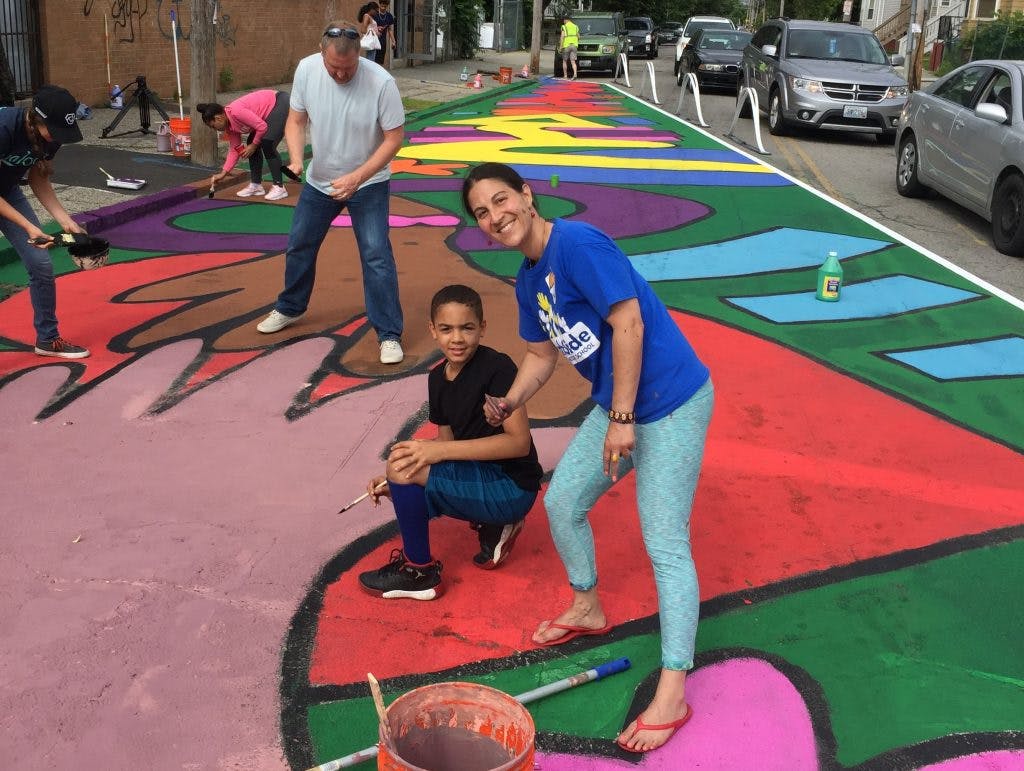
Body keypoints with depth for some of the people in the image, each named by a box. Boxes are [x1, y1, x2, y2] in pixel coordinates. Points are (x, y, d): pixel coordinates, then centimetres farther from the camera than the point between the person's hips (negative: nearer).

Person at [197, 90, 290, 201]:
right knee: (252, 144, 6)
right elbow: (234, 150, 10)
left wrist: (253, 145, -10)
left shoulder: (236, 112, -25)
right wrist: (223, 174, 7)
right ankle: (256, 185, 15)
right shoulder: (229, 125, 4)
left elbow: (262, 127, -25)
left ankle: (279, 187, -12)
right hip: (269, 113, 10)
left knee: (267, 144, -18)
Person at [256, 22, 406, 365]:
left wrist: (357, 177, -29)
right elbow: (296, 120, -5)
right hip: (319, 180, 4)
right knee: (299, 246, 17)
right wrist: (296, 157, -24)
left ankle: (389, 335, -2)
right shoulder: (306, 69, -17)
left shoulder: (381, 82, -27)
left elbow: (394, 137, -20)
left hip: (368, 184, -4)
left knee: (376, 256, -12)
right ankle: (290, 308, 40)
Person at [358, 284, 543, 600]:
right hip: (478, 477, 9)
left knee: (402, 462, -21)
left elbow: (520, 442, -23)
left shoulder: (497, 368, -17)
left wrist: (442, 450, -27)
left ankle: (419, 571, -2)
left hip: (512, 487, -9)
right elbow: (447, 446, 11)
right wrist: (396, 481, -4)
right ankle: (492, 525, 9)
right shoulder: (438, 378, 6)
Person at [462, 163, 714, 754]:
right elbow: (542, 356, 18)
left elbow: (629, 325, -23)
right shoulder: (529, 281, 9)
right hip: (614, 404, 10)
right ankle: (587, 609, 42)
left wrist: (621, 418, -21)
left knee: (665, 544, -8)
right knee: (561, 503, 18)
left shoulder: (576, 244, -20)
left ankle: (673, 693, -1)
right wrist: (509, 404, 1)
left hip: (670, 403, -9)